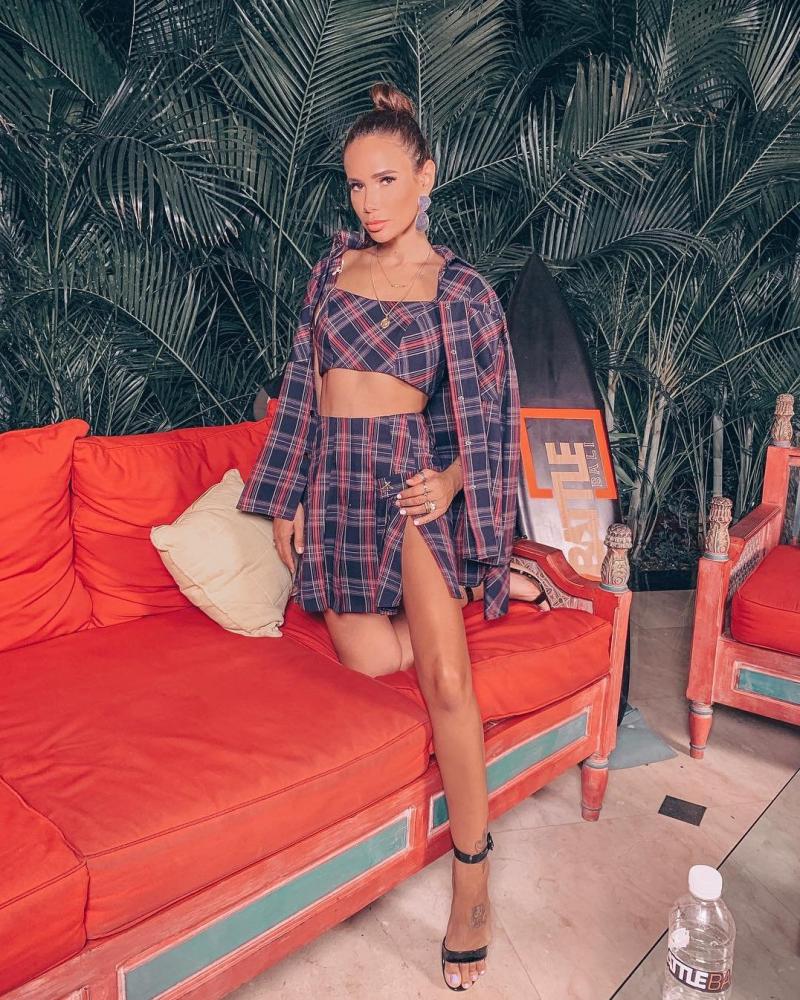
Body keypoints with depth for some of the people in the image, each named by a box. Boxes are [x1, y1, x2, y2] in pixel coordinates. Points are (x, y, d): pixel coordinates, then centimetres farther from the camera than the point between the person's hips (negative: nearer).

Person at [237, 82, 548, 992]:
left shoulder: (463, 292, 1)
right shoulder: (333, 268, 11)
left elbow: (490, 413, 4)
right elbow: (305, 389, 12)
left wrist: (450, 481, -14)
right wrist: (287, 500, 9)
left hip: (409, 476, -4)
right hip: (335, 479, 4)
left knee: (445, 678, -18)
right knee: (372, 658, -3)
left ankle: (472, 878, -4)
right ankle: (471, 586, 25)